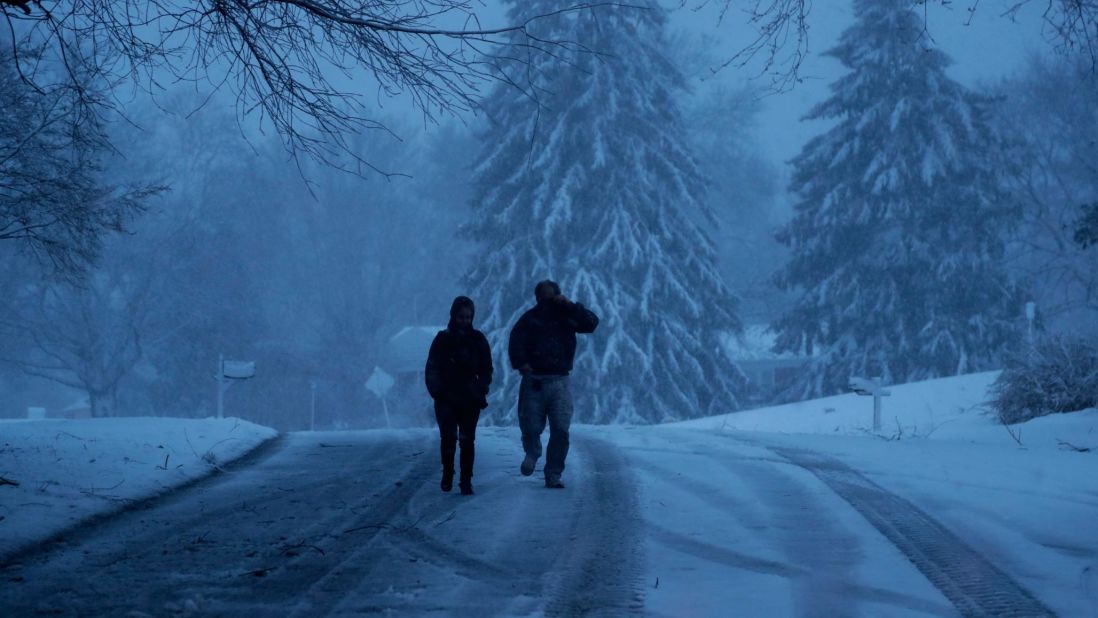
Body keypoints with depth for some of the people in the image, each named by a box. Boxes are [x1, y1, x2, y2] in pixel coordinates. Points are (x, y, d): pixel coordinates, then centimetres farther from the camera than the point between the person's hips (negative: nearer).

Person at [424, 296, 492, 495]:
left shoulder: (478, 340, 8)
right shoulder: (443, 339, 4)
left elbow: (486, 369, 12)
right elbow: (432, 369, 4)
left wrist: (481, 390, -2)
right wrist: (436, 391, -9)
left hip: (470, 399, 1)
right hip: (446, 398, -1)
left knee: (467, 440, -4)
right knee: (448, 438, -8)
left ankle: (466, 481, 0)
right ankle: (447, 474, 12)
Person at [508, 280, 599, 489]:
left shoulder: (566, 318, 8)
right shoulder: (529, 319, 4)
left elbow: (592, 323, -5)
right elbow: (515, 344, -3)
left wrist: (569, 305, -11)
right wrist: (521, 363, -20)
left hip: (559, 383, 1)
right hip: (533, 382, -1)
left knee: (560, 431, -6)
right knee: (531, 428, 1)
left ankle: (553, 475, 2)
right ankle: (532, 453, 35)